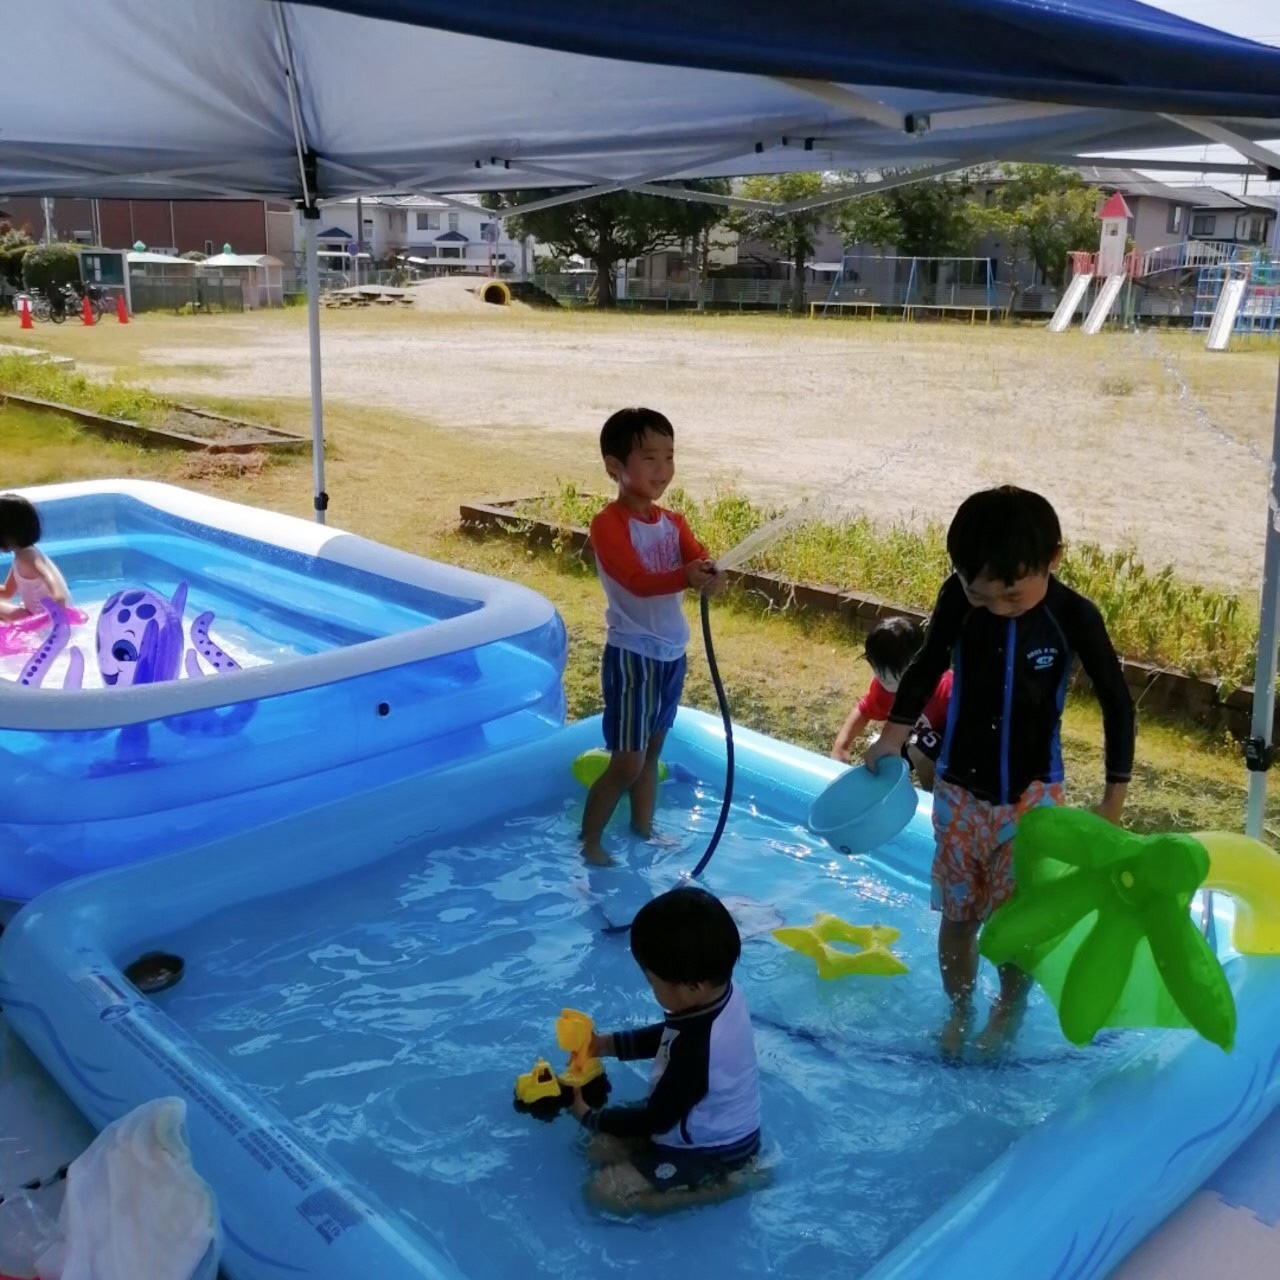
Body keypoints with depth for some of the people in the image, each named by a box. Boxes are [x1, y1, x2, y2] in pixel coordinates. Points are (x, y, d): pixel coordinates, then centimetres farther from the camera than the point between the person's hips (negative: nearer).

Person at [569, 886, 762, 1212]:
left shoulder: (695, 1051, -37)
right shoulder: (722, 994, -13)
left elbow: (655, 1120, -22)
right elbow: (665, 1036, 9)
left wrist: (589, 1117, -7)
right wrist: (609, 1043, 0)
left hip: (713, 1152, -9)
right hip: (713, 1127, 9)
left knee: (606, 1190, -10)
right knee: (601, 1147, 9)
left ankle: (724, 1180, -2)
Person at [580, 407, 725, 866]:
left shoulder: (673, 523, 7)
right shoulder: (608, 524, -16)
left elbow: (699, 558, -10)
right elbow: (637, 580, -28)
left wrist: (711, 573, -34)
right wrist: (688, 577, -45)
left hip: (672, 651, 7)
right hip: (632, 654, -7)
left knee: (652, 750, 21)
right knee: (626, 762, -3)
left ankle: (643, 828, 36)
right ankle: (589, 840, 14)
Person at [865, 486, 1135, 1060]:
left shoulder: (1074, 616, -18)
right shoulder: (957, 599, -14)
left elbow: (1117, 702, -5)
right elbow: (928, 665, 6)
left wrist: (1115, 797, -1)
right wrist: (894, 735, 8)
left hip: (1031, 794, -2)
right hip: (958, 788, 2)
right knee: (957, 914, 13)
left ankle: (1010, 1010, 33)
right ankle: (959, 1010, 36)